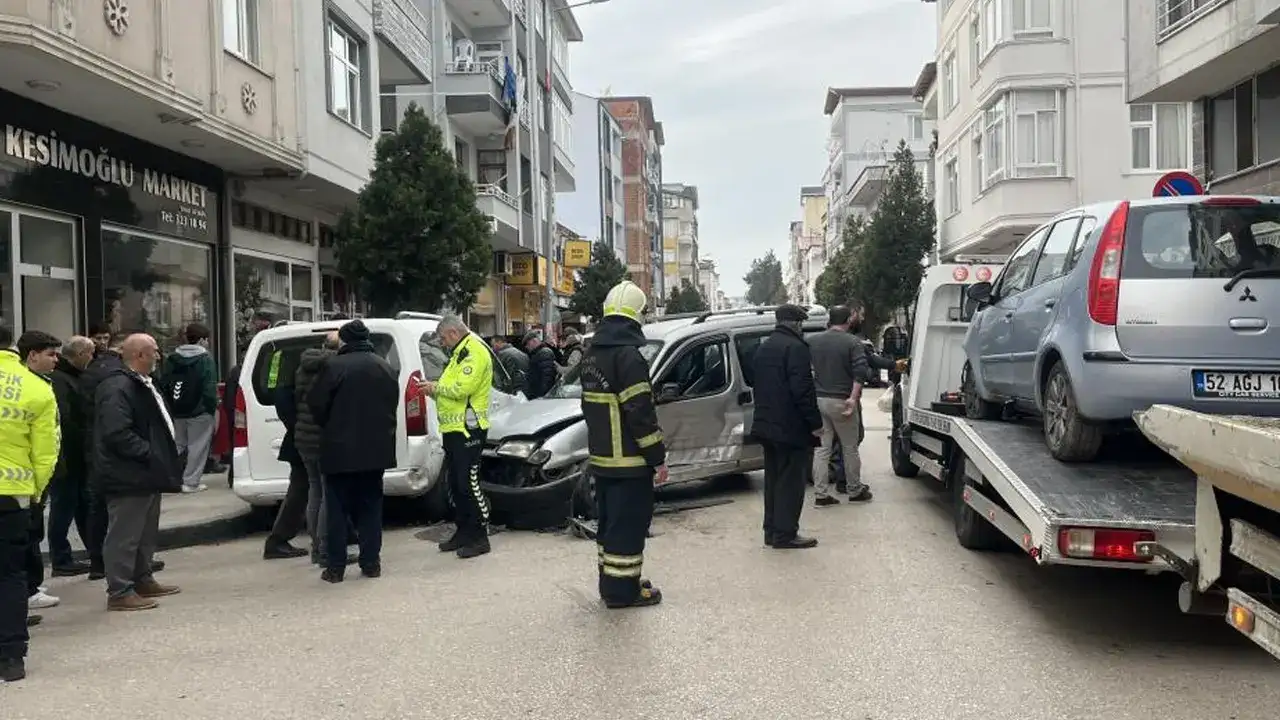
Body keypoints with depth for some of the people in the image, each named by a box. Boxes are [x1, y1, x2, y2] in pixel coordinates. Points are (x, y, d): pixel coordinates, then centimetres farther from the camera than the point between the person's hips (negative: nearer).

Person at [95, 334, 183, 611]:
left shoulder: (143, 385, 17)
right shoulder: (117, 389, -19)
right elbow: (117, 434, -27)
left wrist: (168, 457, 13)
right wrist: (149, 454, -22)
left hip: (147, 476, 11)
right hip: (128, 477, -11)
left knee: (146, 533, 19)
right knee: (124, 535, -4)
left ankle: (143, 580, 31)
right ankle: (120, 591, 2)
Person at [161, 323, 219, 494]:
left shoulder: (171, 359, 10)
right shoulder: (205, 359, -9)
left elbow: (164, 384, 10)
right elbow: (210, 388, -15)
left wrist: (170, 407, 12)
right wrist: (212, 408, -9)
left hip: (177, 412, 6)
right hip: (199, 411, -6)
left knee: (178, 444, 18)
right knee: (198, 445, 1)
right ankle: (191, 482, 2)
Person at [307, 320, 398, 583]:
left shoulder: (334, 366, -12)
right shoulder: (385, 368, 6)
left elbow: (316, 404, -9)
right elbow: (393, 406, 11)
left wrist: (329, 429, 9)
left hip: (340, 450, -4)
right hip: (376, 449, 4)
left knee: (337, 510, 5)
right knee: (370, 507, 13)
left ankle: (335, 567, 6)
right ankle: (371, 563, 13)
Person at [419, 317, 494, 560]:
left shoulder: (475, 352, -12)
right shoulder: (459, 353, 21)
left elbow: (463, 388, -23)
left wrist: (437, 387, -10)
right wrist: (435, 389, 5)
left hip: (468, 428, -11)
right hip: (453, 428, 11)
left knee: (469, 484, -8)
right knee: (456, 484, 15)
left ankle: (479, 537, -2)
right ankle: (463, 532, 25)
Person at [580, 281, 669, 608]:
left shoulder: (593, 352, 12)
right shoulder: (627, 354, -18)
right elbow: (640, 412, -21)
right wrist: (658, 457, -16)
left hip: (601, 458, 9)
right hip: (628, 461, -9)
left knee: (610, 521, 18)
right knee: (628, 524, -1)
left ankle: (609, 582, 26)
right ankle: (622, 590, 5)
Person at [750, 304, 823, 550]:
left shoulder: (764, 348, 15)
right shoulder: (795, 347, -15)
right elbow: (802, 389, -22)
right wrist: (815, 423, -16)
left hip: (766, 425, 9)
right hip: (791, 428, -9)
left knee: (773, 479, 16)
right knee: (791, 481, -2)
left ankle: (772, 530, 21)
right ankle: (785, 534, 0)